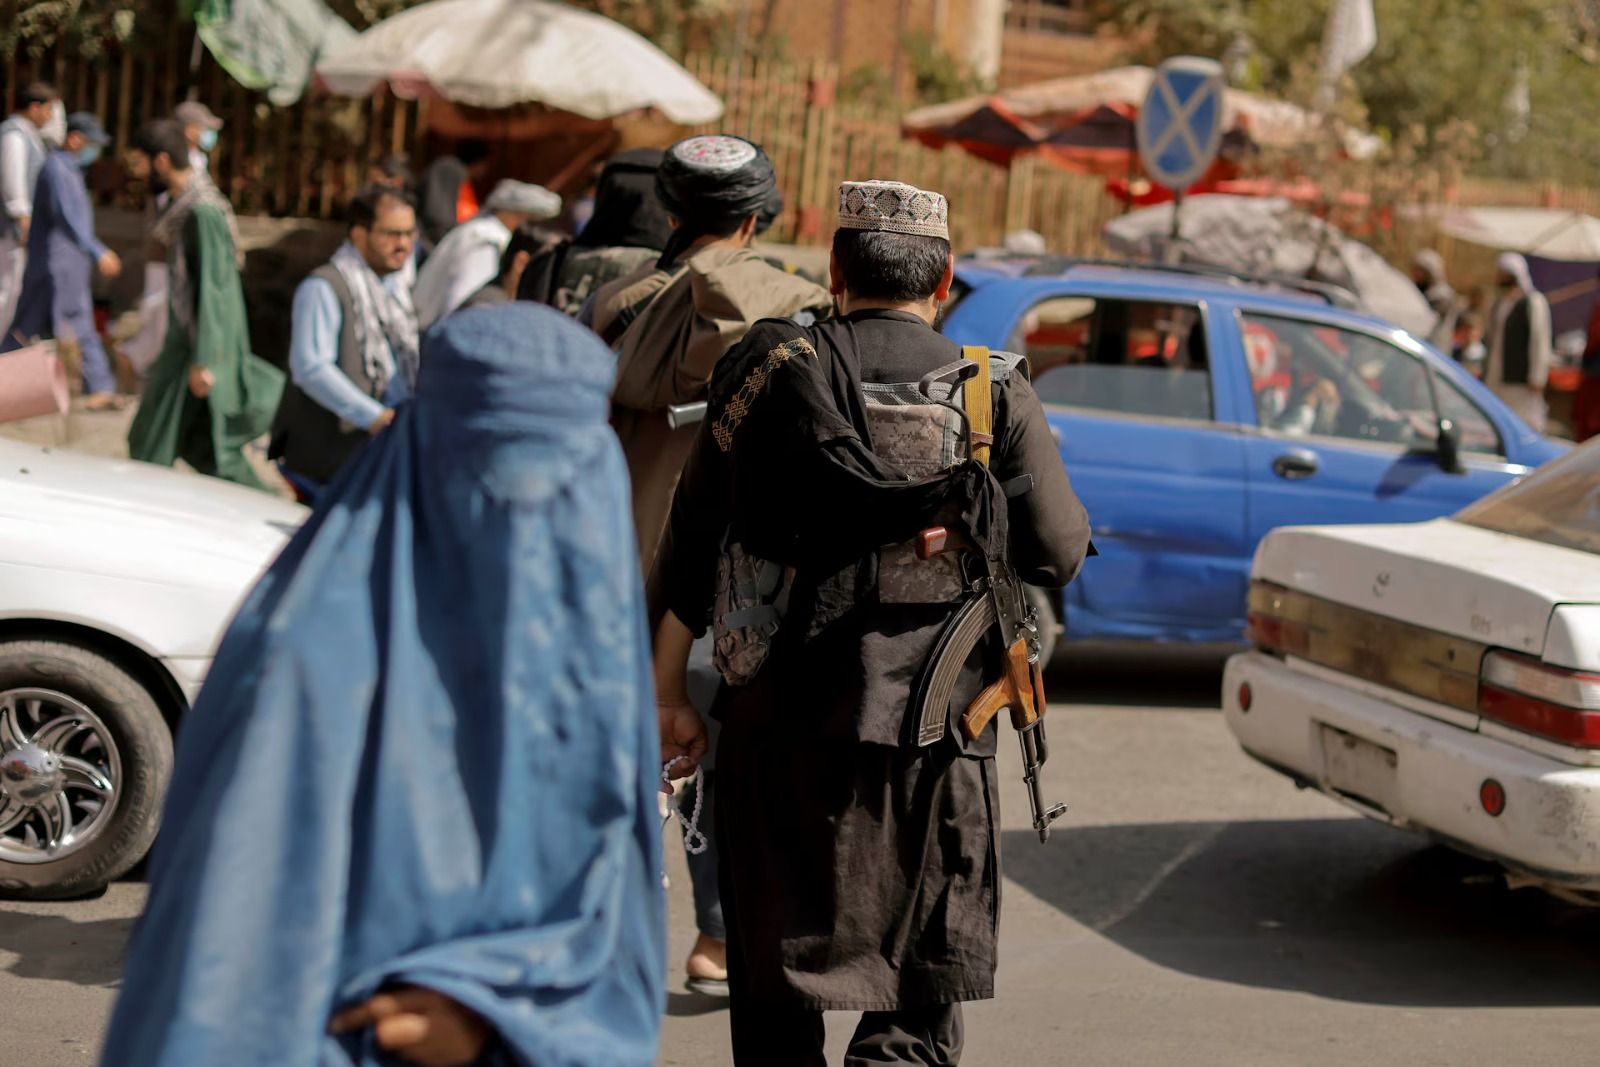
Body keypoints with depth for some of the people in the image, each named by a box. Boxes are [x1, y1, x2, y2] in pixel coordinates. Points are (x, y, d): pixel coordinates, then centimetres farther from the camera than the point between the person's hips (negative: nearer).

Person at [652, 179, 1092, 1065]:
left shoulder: (772, 367, 0)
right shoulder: (996, 394, -2)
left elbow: (693, 543, 0)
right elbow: (1057, 555, -2)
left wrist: (668, 693, 6)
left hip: (782, 723, 1)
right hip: (938, 730, -1)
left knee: (776, 996, 15)